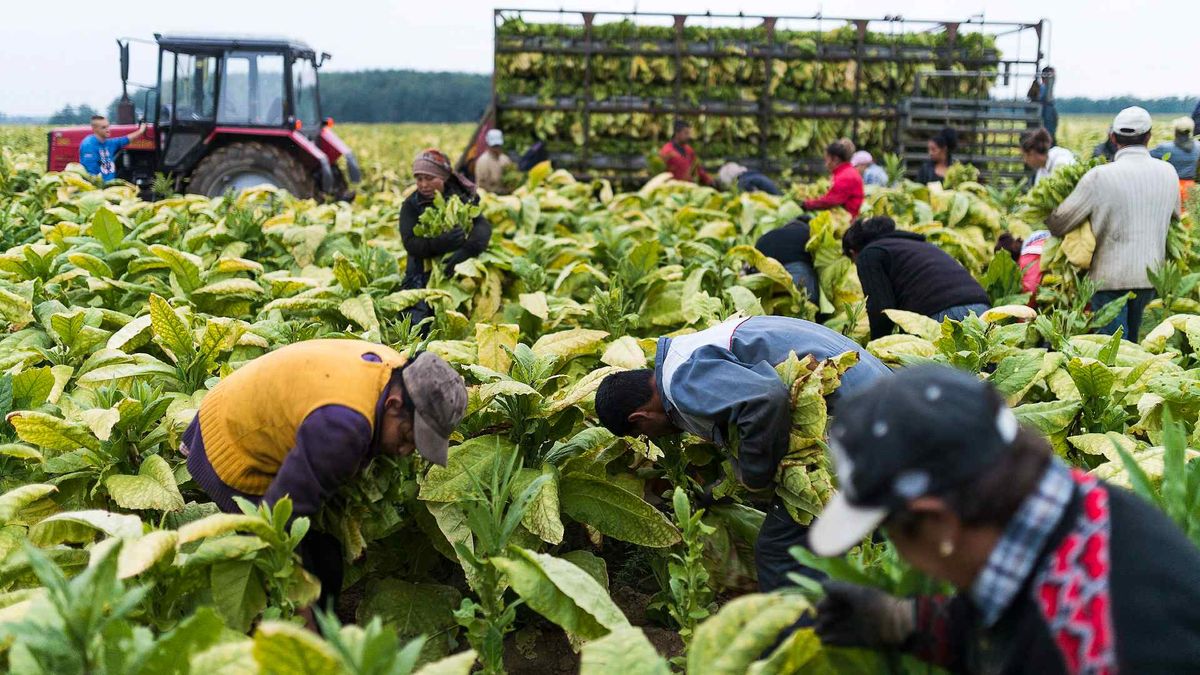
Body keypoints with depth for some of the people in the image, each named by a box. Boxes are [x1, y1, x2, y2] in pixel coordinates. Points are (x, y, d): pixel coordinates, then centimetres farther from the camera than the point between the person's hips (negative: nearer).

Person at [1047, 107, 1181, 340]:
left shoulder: (1099, 177, -14)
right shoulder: (1168, 173, 1)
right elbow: (1174, 216, 16)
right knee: (1132, 340, 19)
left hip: (1110, 277, -4)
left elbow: (1058, 224, -11)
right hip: (1151, 276, 5)